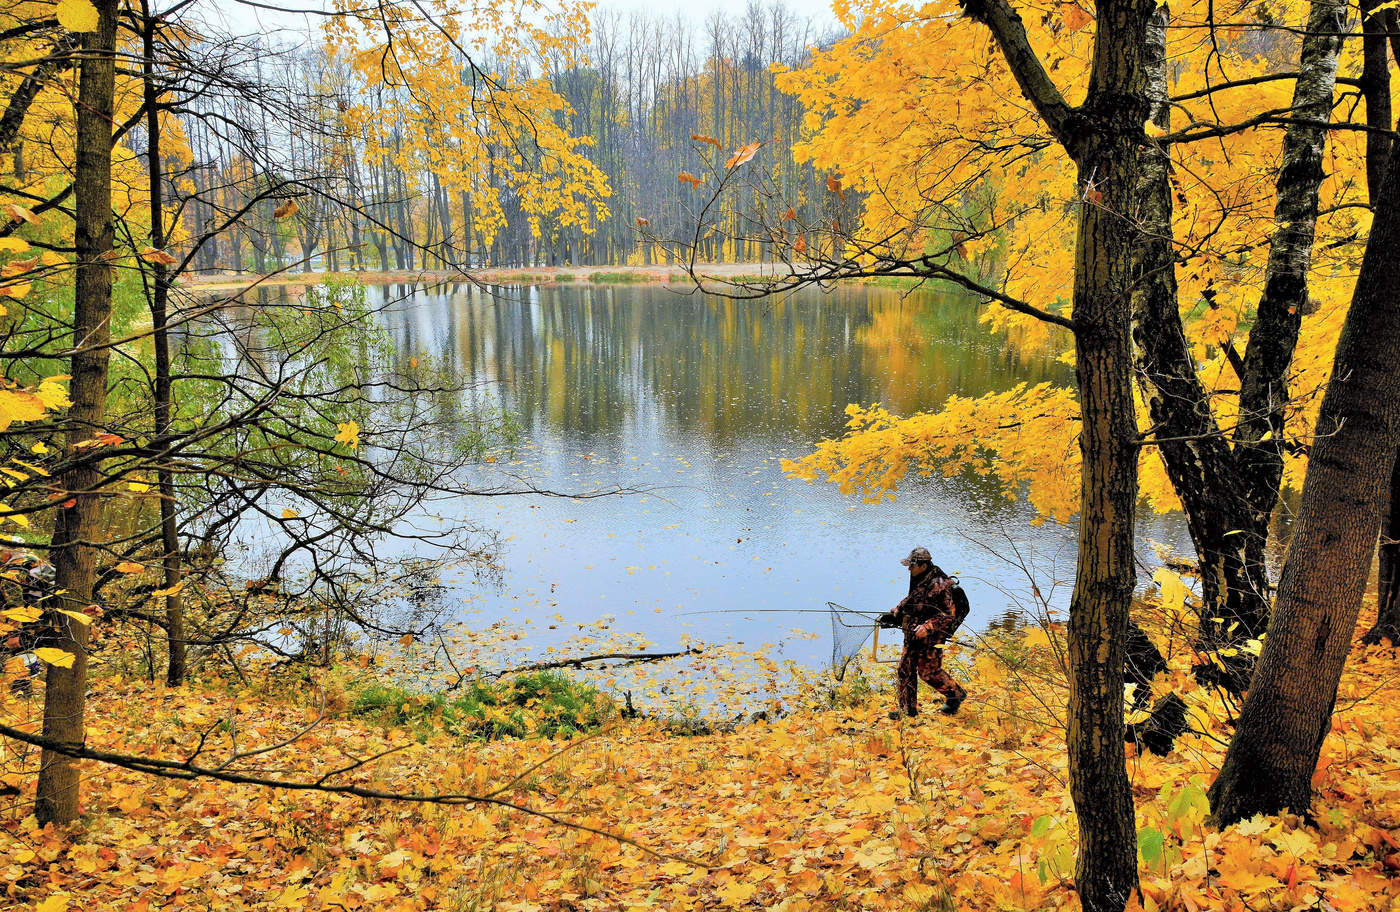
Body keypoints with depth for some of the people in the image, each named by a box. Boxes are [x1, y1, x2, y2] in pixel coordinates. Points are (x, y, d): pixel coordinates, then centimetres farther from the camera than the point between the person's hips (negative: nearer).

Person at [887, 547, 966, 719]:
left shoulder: (939, 586, -21)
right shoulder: (918, 582, 7)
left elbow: (948, 616, -20)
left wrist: (927, 628, -26)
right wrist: (896, 612, 14)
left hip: (930, 639, -8)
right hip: (912, 636, 9)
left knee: (929, 673, 2)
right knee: (905, 669, 8)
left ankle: (956, 694, 25)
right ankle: (908, 708, 17)